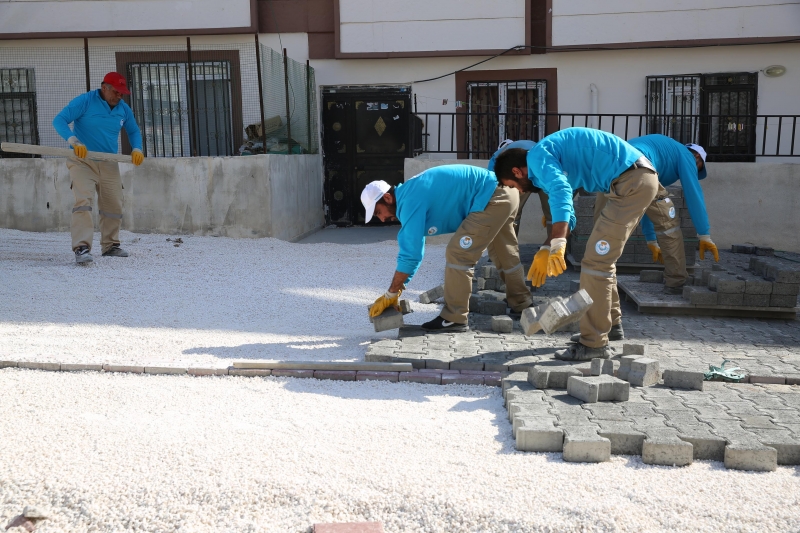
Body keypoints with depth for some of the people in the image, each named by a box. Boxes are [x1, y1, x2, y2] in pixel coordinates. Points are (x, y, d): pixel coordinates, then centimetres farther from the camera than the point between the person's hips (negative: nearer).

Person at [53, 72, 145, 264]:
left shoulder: (124, 109, 5)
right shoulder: (84, 102, -10)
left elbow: (133, 131, 20)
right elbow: (59, 120, -14)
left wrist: (137, 148, 0)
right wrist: (73, 140, -32)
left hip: (109, 164, 5)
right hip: (82, 162, -5)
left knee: (114, 206, 8)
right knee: (83, 201, -21)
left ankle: (110, 246, 25)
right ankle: (82, 248, -24)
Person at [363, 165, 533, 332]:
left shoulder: (410, 201, -19)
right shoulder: (409, 195, 12)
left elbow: (411, 254, -19)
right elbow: (411, 249, 17)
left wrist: (390, 295, -10)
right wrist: (397, 290, 14)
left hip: (492, 198, -11)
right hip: (504, 193, 11)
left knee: (457, 254, -10)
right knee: (505, 254, 25)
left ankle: (454, 319, -2)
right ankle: (521, 303, 43)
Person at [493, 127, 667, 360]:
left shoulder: (537, 156, -7)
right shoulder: (550, 158, 23)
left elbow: (561, 193, -27)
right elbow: (566, 213, 27)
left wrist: (557, 244, -34)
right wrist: (547, 251, 20)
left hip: (631, 181, -11)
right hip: (641, 178, 11)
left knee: (596, 260, -9)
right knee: (603, 257, 18)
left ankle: (594, 344, -4)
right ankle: (606, 326, 28)